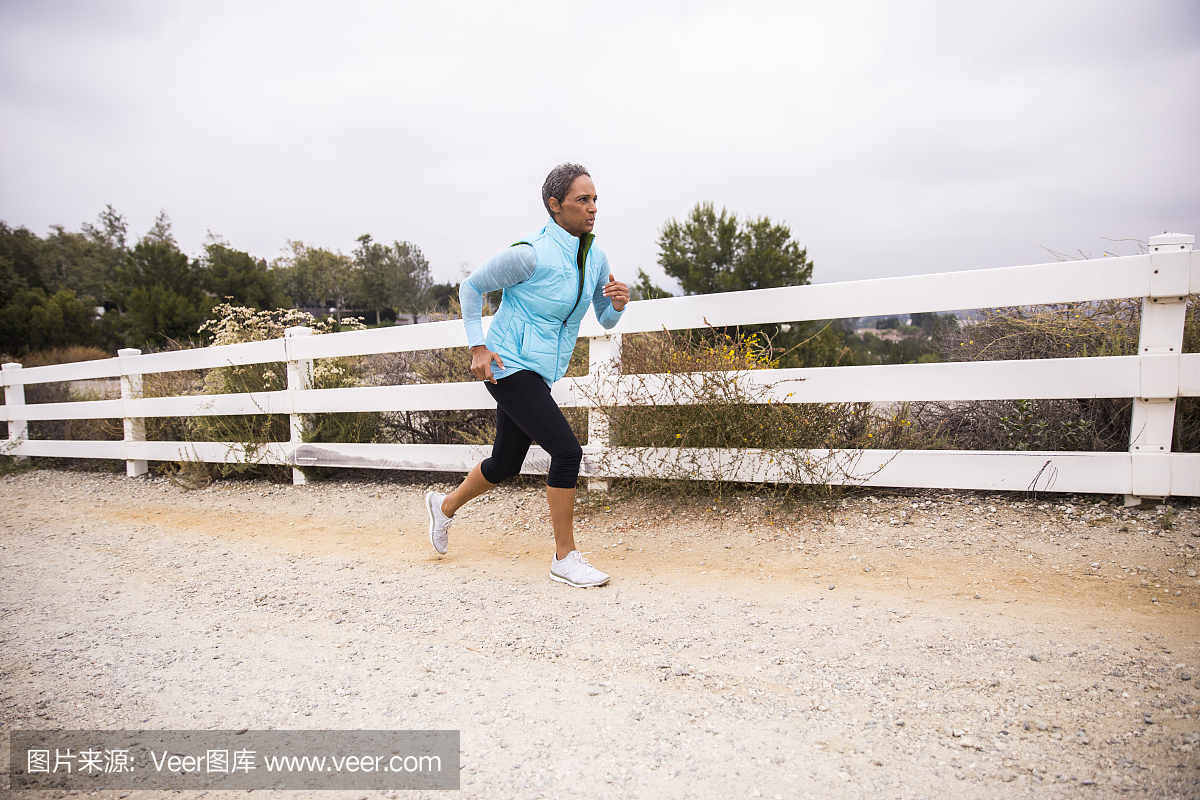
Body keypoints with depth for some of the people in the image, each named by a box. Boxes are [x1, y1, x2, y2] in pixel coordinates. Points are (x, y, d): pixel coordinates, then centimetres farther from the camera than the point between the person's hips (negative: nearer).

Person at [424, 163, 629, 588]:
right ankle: (565, 557, -2)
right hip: (509, 366, -8)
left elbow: (605, 319, 11)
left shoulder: (595, 257, 3)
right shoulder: (530, 254, -18)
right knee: (567, 450, -18)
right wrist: (477, 347, -10)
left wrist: (618, 302, -12)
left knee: (505, 464, 18)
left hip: (540, 373, 8)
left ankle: (445, 506, 45)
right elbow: (471, 287, -5)